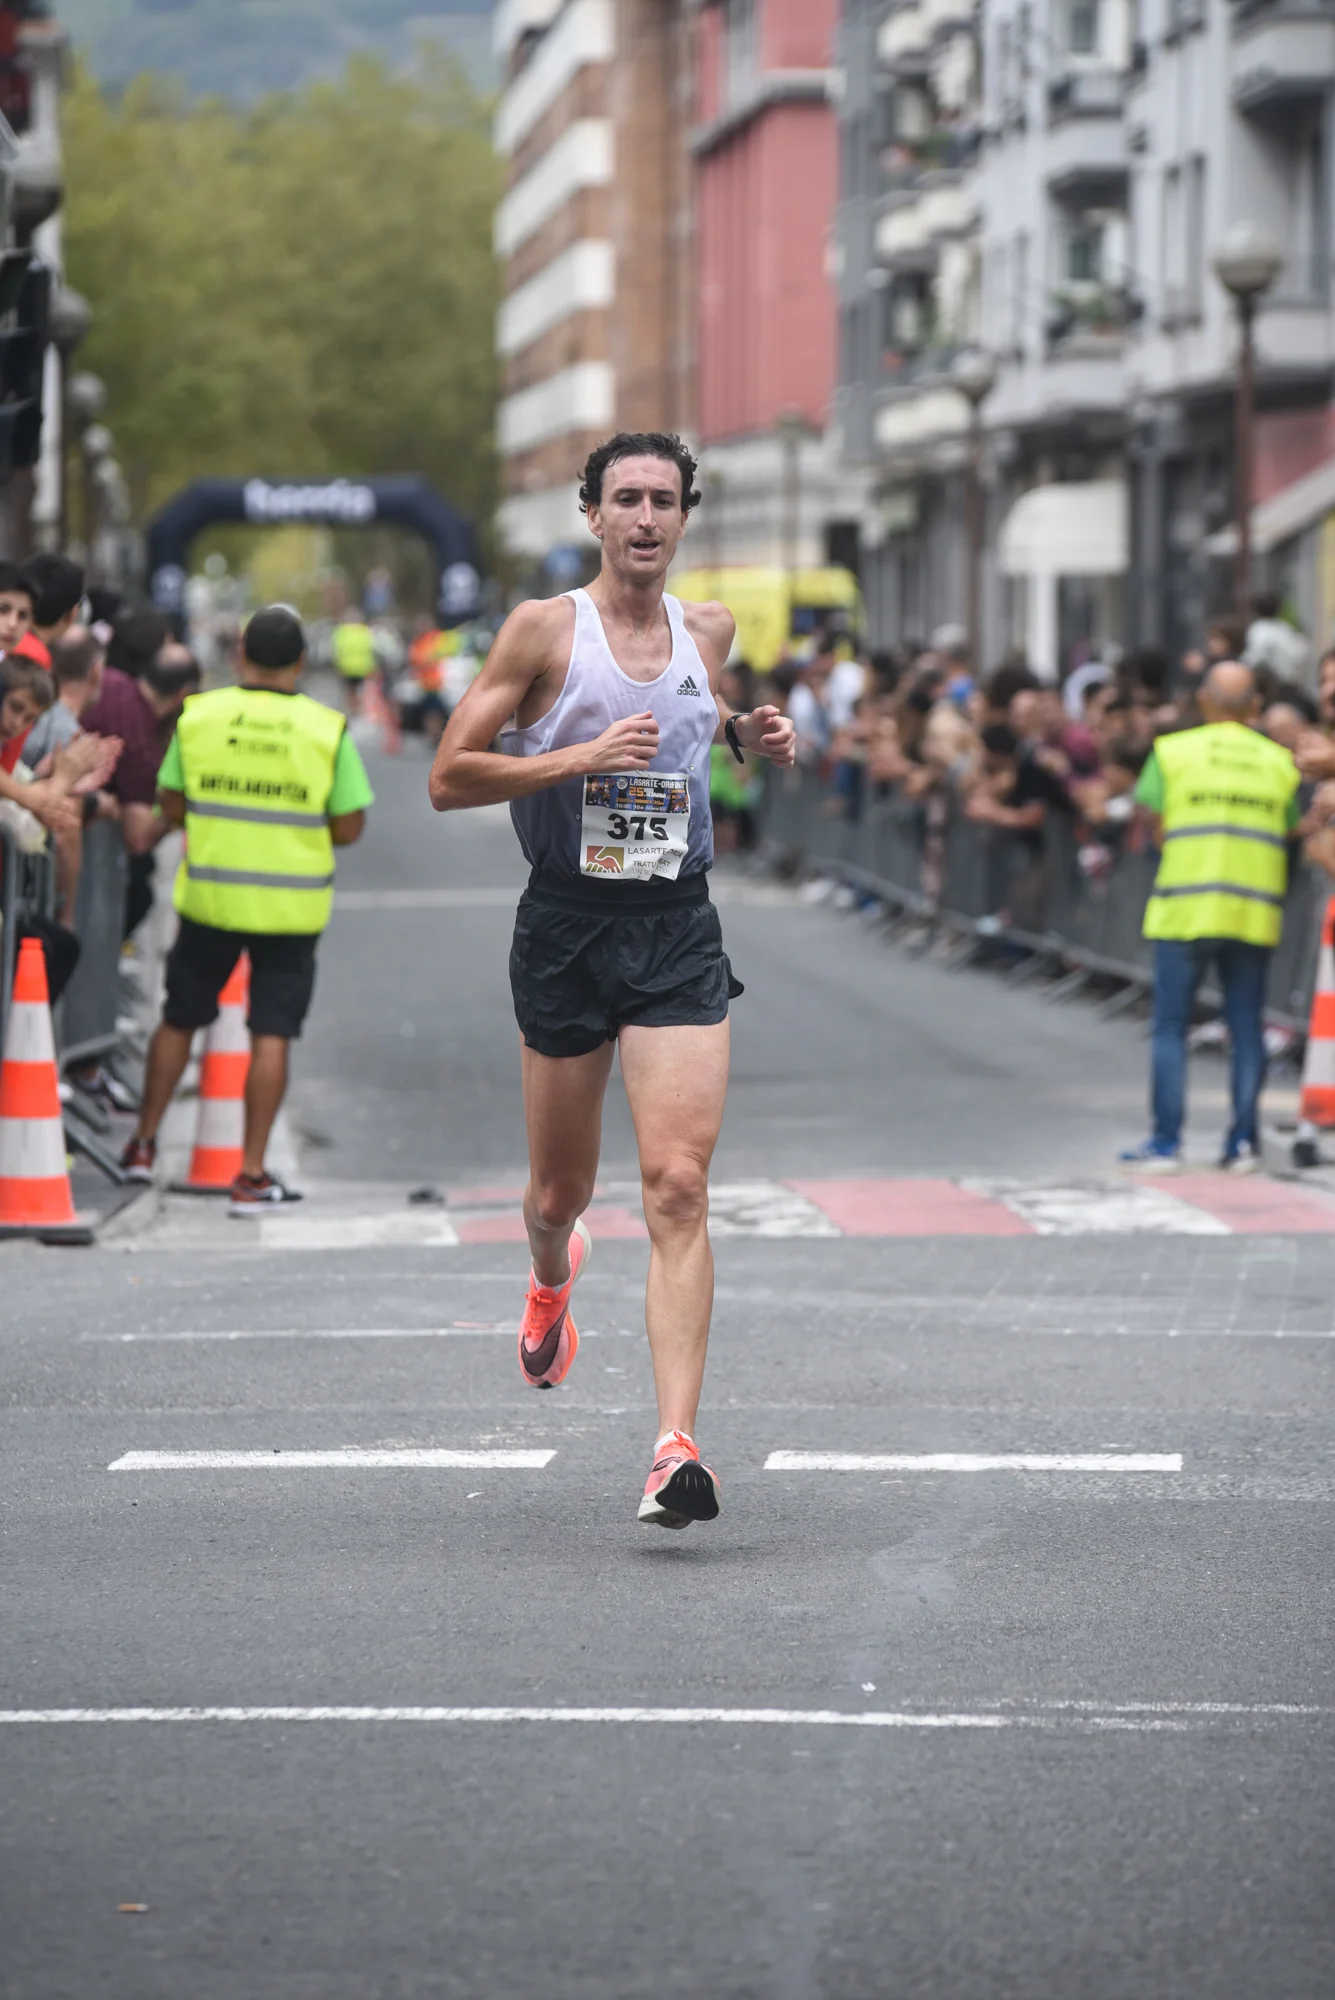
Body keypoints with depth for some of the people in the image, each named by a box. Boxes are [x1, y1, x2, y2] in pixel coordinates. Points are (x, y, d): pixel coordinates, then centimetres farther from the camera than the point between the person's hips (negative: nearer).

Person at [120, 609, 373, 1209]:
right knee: (271, 1036, 3)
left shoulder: (198, 716, -5)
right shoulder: (328, 730, -9)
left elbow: (171, 806, 2)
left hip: (209, 896, 2)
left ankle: (143, 1145, 26)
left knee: (178, 1020, 18)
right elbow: (348, 828, -6)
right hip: (290, 909, -2)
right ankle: (251, 1175, 2)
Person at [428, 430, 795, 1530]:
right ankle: (553, 1276, 52)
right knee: (560, 1191, 13)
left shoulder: (709, 630, 8)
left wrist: (751, 734, 10)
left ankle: (677, 1448, -19)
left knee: (678, 1187, -14)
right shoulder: (544, 627, -4)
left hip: (679, 930, 1)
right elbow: (450, 777, -6)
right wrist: (580, 758, -18)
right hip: (566, 927, -1)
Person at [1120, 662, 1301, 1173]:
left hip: (1185, 908, -2)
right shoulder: (1280, 762, 7)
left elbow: (1152, 827, 0)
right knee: (1247, 1028, 7)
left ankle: (1166, 1141, 0)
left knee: (1170, 1025, 3)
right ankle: (1244, 1140, 5)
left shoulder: (1172, 752, -1)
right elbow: (1290, 833, 6)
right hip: (1255, 914, 2)